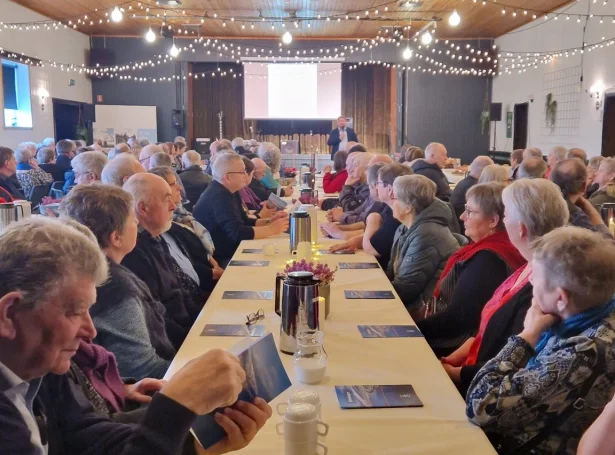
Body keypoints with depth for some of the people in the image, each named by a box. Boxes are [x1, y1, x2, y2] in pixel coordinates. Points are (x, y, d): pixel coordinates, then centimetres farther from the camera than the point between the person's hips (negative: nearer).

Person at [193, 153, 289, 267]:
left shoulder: (228, 193, 8)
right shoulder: (218, 196, -23)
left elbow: (244, 222, 13)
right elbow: (237, 232, -30)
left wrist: (268, 221, -2)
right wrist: (271, 229, -21)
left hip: (229, 253, 9)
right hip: (219, 261, -9)